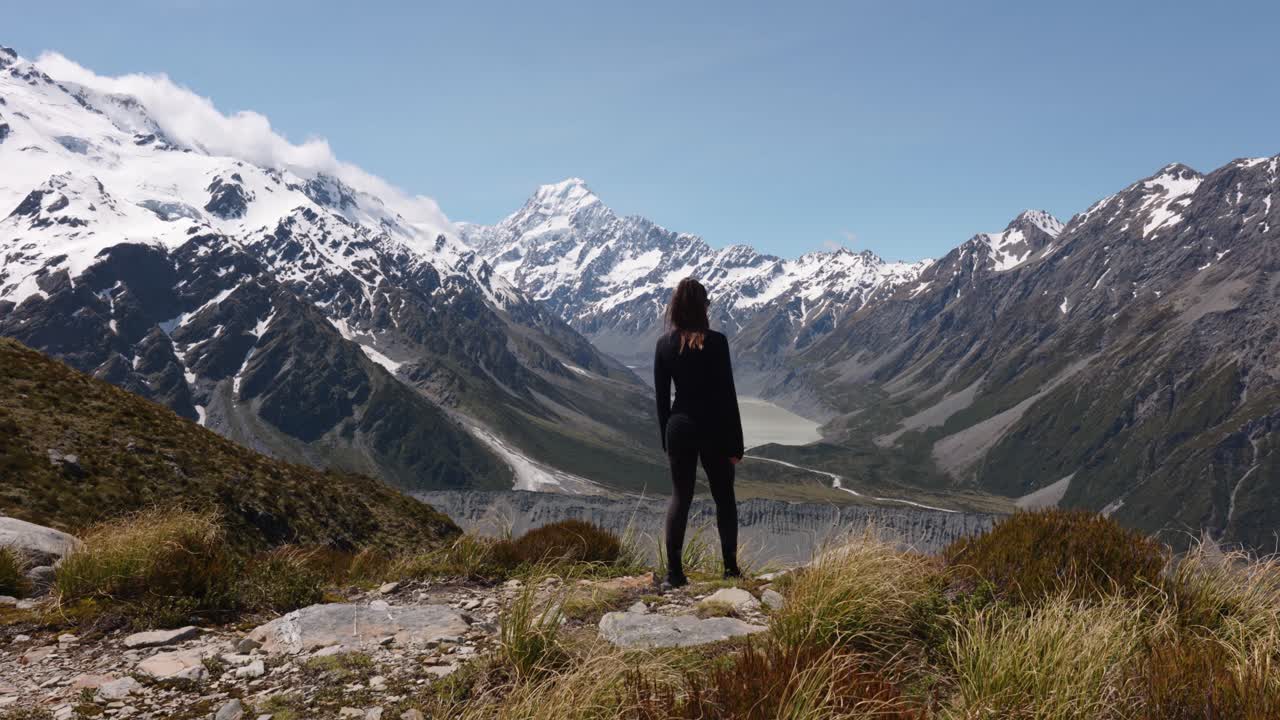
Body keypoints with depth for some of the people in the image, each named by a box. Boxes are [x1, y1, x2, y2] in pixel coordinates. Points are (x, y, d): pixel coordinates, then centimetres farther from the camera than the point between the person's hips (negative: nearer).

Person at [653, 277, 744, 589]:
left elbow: (661, 396, 4)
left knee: (680, 496, 9)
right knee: (724, 496, 13)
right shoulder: (715, 342, -11)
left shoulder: (664, 344, 0)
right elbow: (727, 394, -10)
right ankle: (730, 567, 18)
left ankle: (674, 572, 5)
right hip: (714, 428, -2)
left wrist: (666, 438, 14)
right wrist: (735, 443, -4)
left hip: (679, 428, 3)